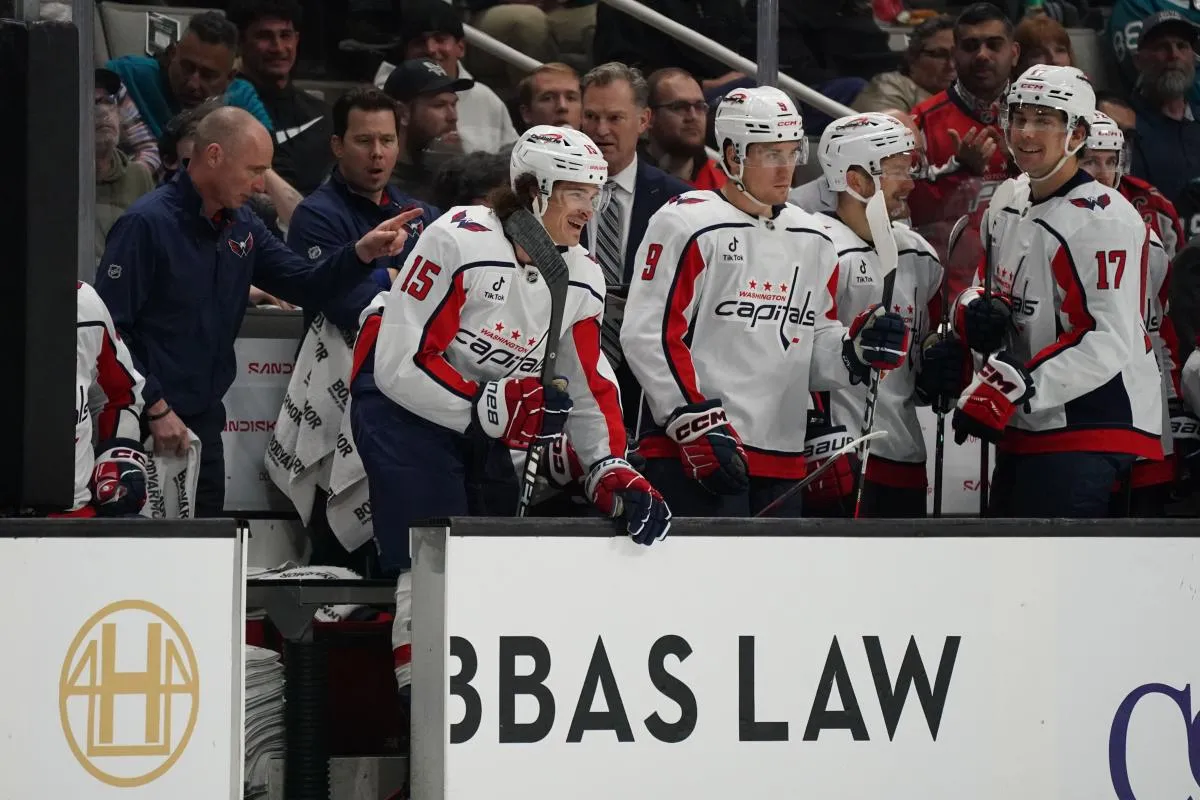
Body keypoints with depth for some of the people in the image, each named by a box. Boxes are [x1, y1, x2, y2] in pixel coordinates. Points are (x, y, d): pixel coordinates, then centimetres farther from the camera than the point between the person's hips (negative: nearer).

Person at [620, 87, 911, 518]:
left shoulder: (813, 241, 15)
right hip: (691, 453, -8)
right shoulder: (685, 225, -7)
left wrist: (856, 351, -4)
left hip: (781, 458, 8)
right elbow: (648, 336, -12)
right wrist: (697, 423, -17)